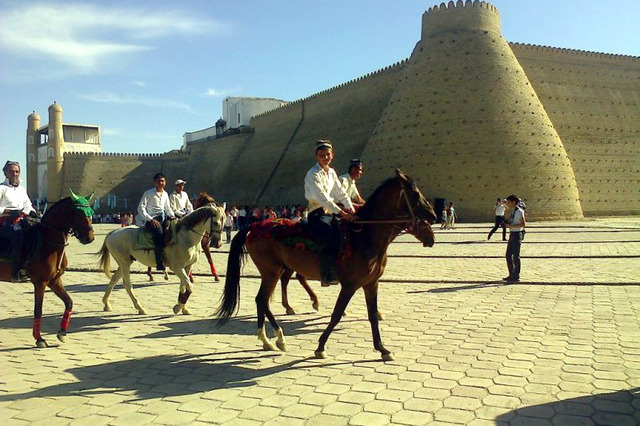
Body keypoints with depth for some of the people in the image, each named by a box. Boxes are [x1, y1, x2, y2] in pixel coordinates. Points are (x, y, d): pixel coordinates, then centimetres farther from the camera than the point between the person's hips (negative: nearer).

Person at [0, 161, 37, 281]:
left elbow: (28, 207, 21)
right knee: (18, 234, -36)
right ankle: (16, 272, -36)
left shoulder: (22, 189, 20)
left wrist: (35, 215, 2)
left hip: (20, 221, 7)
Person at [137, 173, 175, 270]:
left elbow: (168, 208, 26)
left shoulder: (165, 194, 16)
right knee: (159, 232, -33)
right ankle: (159, 262, -32)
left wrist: (173, 217, 7)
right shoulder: (148, 193, -2)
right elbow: (141, 208, -7)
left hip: (163, 217, 7)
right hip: (151, 219, -7)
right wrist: (150, 219, -17)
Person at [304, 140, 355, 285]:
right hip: (317, 212, -8)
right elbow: (322, 197, -21)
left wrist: (350, 208, -8)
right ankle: (328, 275, -28)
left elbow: (341, 193, 10)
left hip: (332, 211, 8)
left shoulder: (332, 172, 14)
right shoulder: (313, 174, -11)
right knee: (329, 235, -31)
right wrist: (341, 212, -27)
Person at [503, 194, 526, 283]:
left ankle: (516, 276, 4)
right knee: (508, 255, 11)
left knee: (516, 256, -3)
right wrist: (507, 223, 7)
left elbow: (523, 224, -19)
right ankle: (511, 275, 19)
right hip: (512, 234, 9)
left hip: (517, 235, -9)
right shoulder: (513, 211, 15)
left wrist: (511, 226, -22)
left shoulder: (519, 211, -13)